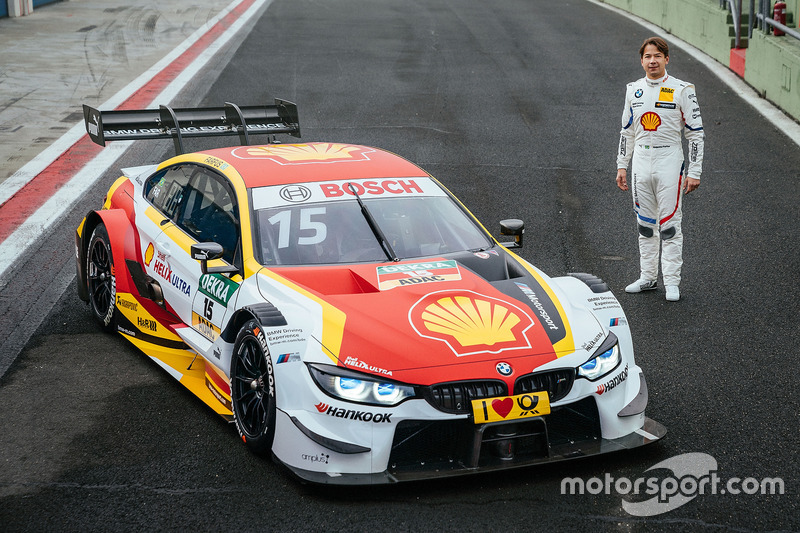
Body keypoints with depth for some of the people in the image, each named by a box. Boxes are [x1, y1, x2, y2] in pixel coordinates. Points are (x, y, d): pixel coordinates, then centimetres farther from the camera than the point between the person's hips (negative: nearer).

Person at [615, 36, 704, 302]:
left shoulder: (682, 90, -6)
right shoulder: (633, 90, 9)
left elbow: (696, 133, -5)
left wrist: (694, 172, -9)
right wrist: (621, 166, 12)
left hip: (669, 163, -4)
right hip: (641, 162, 5)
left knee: (669, 225, -3)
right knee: (645, 224, 11)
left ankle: (671, 281, 5)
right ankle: (648, 277, 21)